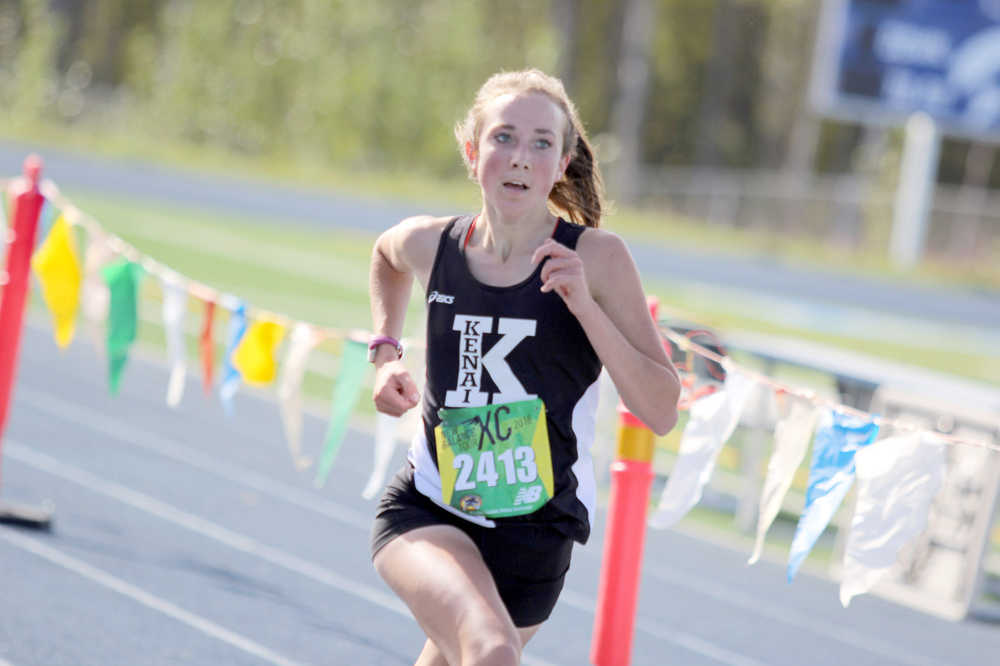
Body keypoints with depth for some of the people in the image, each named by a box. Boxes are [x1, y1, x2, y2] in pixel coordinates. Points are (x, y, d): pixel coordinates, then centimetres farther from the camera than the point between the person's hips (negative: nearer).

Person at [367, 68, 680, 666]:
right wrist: (385, 353, 11)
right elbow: (387, 255, 23)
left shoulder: (597, 258, -12)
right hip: (425, 512, 0)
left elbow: (662, 413, -16)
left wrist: (585, 305, -25)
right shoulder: (431, 245, -5)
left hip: (534, 536, 0)